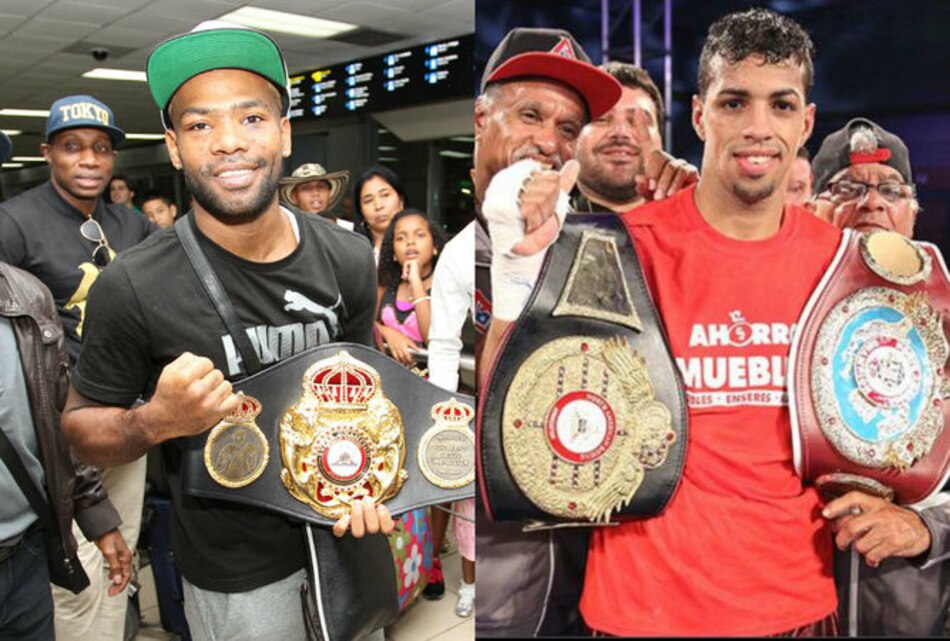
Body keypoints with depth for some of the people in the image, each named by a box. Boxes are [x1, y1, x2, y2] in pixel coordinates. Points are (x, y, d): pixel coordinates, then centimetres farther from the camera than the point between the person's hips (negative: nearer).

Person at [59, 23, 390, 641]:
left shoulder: (348, 259, -11)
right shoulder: (132, 287, -21)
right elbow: (80, 422, -8)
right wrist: (159, 421, -28)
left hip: (342, 531, 4)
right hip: (237, 577, -3)